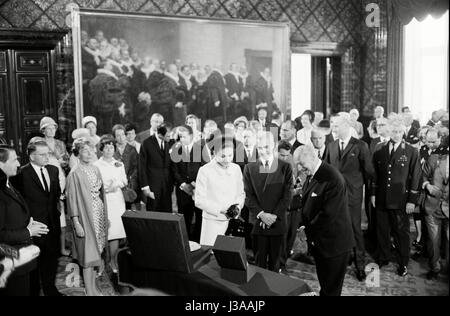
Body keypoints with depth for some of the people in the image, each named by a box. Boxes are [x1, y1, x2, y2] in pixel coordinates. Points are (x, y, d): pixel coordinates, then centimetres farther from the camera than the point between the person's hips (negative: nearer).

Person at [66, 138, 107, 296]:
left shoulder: (96, 169, 7)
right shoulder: (75, 174, -12)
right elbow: (72, 200, -12)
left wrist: (105, 217, 12)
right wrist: (76, 223, -15)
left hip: (99, 215, 6)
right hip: (85, 216, -6)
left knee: (95, 252, 13)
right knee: (88, 254, 0)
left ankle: (94, 287, 25)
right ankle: (90, 291, 11)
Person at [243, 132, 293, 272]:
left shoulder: (285, 167, 0)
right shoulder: (249, 168, 5)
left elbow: (287, 195, -3)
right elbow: (248, 196, 1)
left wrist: (274, 216, -11)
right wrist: (261, 214, -11)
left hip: (277, 222, -1)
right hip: (257, 222, 1)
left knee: (275, 261, 9)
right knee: (259, 261, 6)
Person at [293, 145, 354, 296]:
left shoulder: (332, 179, -25)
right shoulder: (311, 175, 5)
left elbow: (328, 214, -26)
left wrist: (307, 229, -15)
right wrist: (304, 226, -1)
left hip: (334, 244, -8)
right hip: (317, 240, 8)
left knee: (332, 288, 8)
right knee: (323, 284, 23)